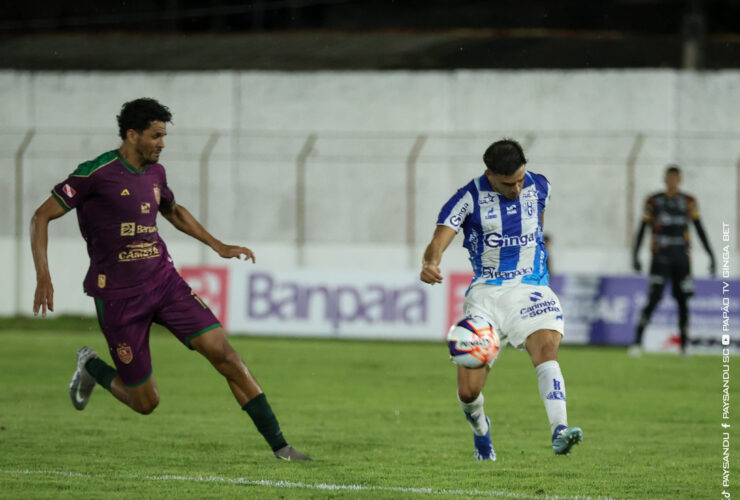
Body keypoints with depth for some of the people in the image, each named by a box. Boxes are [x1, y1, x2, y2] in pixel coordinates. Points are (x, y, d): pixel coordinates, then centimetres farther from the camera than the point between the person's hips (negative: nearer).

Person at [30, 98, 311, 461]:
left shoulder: (155, 173, 8)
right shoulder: (96, 173, -13)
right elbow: (42, 216, -9)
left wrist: (219, 247, 24)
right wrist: (43, 277, -18)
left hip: (164, 282, 5)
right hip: (118, 296, -5)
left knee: (224, 353, -11)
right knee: (145, 403, 0)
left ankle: (278, 445, -9)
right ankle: (90, 367, 31)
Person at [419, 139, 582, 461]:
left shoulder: (539, 187, 3)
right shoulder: (469, 197, -8)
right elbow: (439, 241, -19)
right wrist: (431, 263, -41)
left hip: (530, 289, 1)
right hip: (486, 292, -1)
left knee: (546, 346, -32)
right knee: (468, 391, -8)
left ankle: (559, 432, -46)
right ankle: (480, 428, 29)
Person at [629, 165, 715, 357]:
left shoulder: (688, 202, 7)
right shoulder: (653, 202, 2)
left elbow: (700, 230, 11)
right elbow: (642, 229, 4)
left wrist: (711, 256, 8)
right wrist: (635, 255, -2)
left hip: (681, 257, 2)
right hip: (660, 258, -2)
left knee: (682, 301, 3)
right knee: (654, 299, -12)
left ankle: (684, 346, 12)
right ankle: (637, 342, -9)